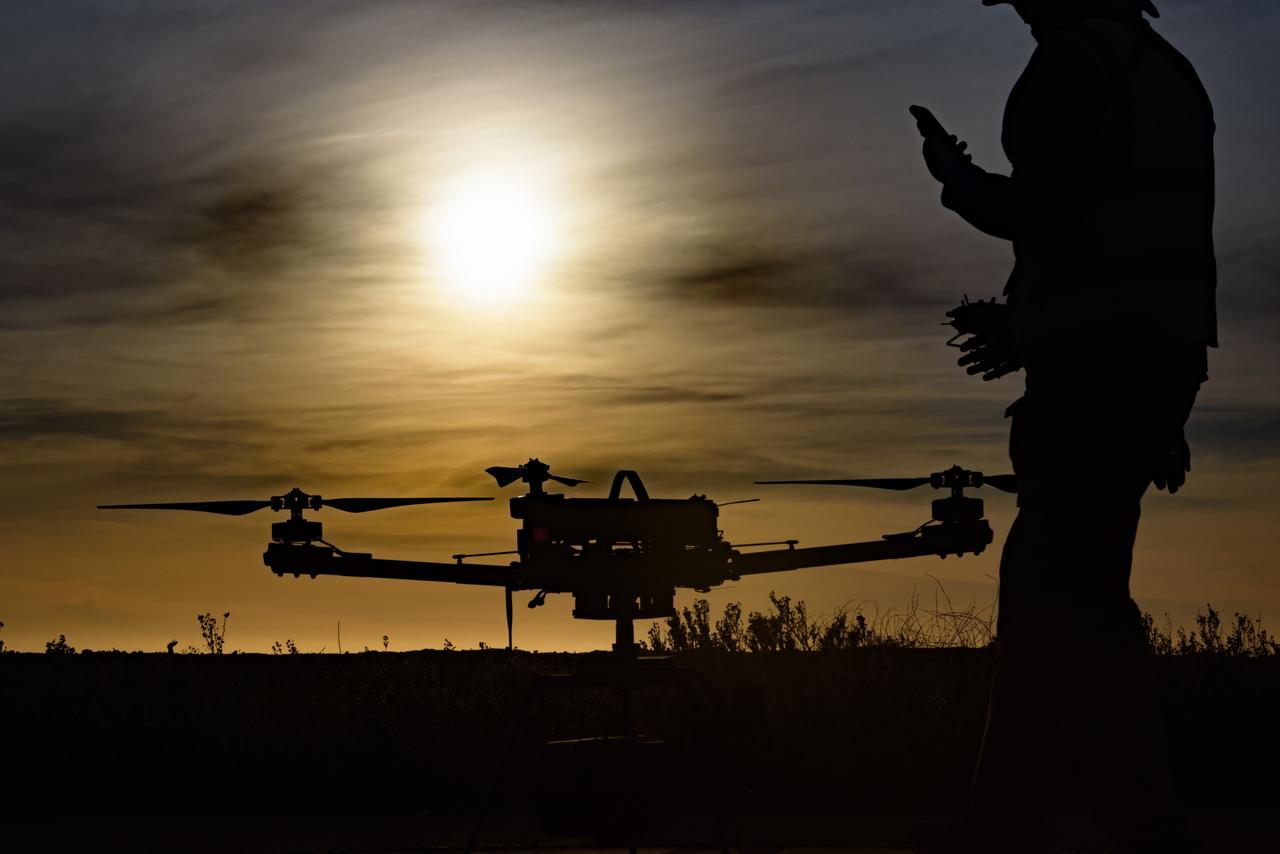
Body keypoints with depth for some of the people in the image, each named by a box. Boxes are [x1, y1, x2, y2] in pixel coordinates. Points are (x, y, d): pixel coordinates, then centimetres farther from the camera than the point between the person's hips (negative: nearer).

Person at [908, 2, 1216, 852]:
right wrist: (1033, 323, 24)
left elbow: (1044, 211, -15)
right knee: (1043, 583, 11)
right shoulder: (1171, 72, 22)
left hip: (1095, 360, -10)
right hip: (1163, 356, 10)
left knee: (1072, 592, -10)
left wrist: (958, 177, 3)